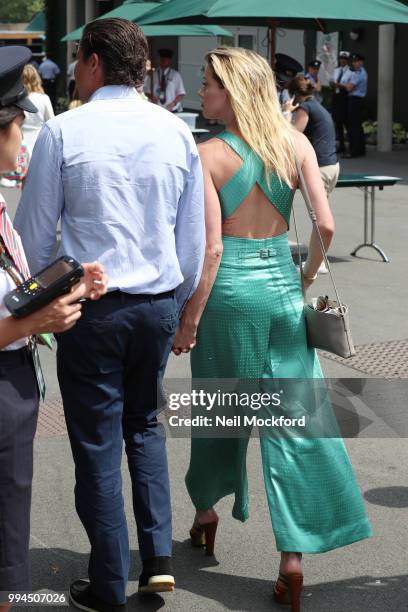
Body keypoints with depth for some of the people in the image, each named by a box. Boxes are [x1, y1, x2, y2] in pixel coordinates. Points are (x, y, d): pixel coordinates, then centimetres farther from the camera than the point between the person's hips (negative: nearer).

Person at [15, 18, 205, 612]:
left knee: (98, 442, 7)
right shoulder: (177, 132, 2)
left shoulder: (63, 131, -9)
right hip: (159, 303, 4)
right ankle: (159, 556, 13)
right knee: (145, 426, 22)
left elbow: (34, 231, -4)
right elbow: (194, 235, 7)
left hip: (92, 309, -3)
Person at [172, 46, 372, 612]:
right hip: (281, 287, 3)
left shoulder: (210, 156, -9)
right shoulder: (295, 143, 1)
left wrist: (189, 317, -6)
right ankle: (294, 552, 0)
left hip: (229, 290, -2)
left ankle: (207, 510, 38)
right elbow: (326, 225, -4)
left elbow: (211, 248, -13)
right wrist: (309, 274, 13)